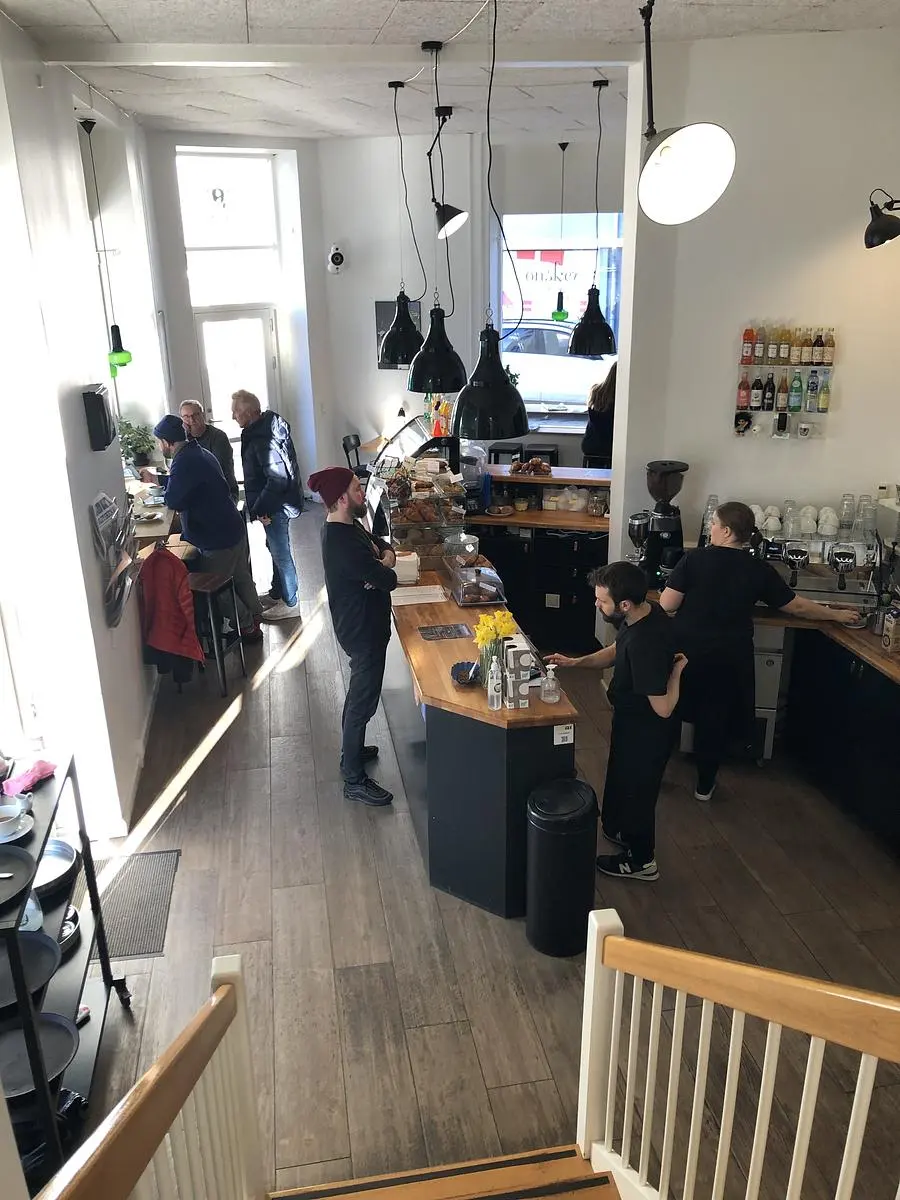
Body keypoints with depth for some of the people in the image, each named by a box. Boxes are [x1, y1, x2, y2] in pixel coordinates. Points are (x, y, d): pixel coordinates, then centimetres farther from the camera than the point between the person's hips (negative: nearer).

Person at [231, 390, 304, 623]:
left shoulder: (262, 439, -26)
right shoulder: (265, 427, 5)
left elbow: (278, 479, -30)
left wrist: (260, 508, -21)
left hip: (276, 507, -10)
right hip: (277, 504, 10)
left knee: (281, 553, 2)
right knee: (276, 549, 23)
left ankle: (289, 604, 15)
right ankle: (277, 592, 40)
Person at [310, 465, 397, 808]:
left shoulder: (347, 526, 1)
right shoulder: (343, 543, -31)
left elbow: (380, 544, 14)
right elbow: (388, 580, -29)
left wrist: (386, 556, -9)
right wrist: (384, 569, -6)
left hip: (362, 625, 10)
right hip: (363, 631, -10)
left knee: (359, 695, 26)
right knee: (362, 702, 2)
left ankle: (352, 751, 45)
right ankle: (354, 780, 16)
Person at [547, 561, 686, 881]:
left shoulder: (646, 644, -39)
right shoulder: (646, 613, -9)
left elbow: (663, 708, -33)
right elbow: (616, 651, 9)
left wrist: (676, 669, -19)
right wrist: (576, 662, -2)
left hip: (645, 732, -9)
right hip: (633, 721, 9)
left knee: (635, 790, 14)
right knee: (621, 780, 29)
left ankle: (641, 861, 37)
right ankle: (622, 831, 53)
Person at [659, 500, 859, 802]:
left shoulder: (695, 559, -12)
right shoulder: (759, 569, -4)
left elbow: (666, 605, -14)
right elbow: (796, 606, 5)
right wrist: (836, 615, 21)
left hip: (687, 651, -1)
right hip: (728, 659, 2)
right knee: (715, 719, 17)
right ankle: (704, 786, 30)